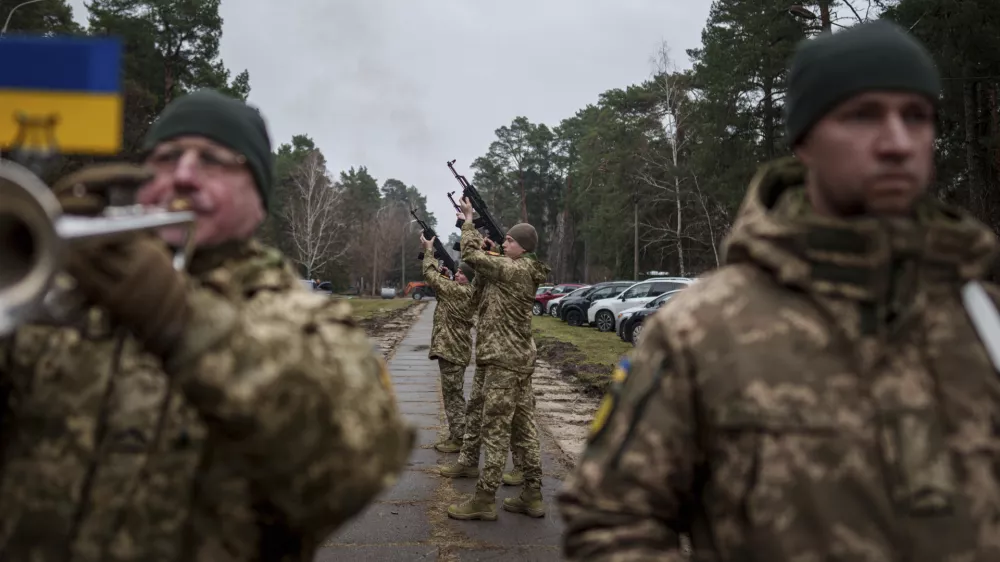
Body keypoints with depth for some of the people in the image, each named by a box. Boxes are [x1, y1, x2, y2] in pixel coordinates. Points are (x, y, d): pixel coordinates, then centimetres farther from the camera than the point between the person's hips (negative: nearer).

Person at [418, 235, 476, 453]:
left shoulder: (459, 291, -17)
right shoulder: (460, 292, 11)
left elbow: (431, 276, -13)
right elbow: (438, 277, 18)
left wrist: (428, 250, -1)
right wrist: (430, 253, 11)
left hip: (452, 350, -10)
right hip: (452, 348, 10)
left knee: (453, 395, -5)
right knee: (452, 394, 15)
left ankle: (458, 439, 0)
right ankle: (456, 435, 22)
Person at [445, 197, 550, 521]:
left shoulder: (513, 270, -14)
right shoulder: (524, 272, 13)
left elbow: (472, 255, -10)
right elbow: (485, 255, 21)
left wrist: (469, 220, 3)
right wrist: (471, 223, 17)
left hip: (504, 362, -10)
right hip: (521, 360, 10)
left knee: (495, 432, -5)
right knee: (525, 429, 11)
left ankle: (483, 501, 0)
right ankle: (532, 497, 17)